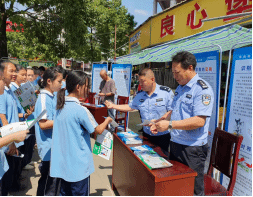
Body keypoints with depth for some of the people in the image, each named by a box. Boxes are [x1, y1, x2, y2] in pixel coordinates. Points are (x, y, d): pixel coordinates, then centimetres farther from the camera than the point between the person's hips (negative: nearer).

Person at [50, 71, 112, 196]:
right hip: (78, 165, -7)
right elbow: (98, 130, -11)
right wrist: (107, 120, 7)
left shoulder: (61, 107, 1)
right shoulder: (80, 110, -21)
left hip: (63, 163, 7)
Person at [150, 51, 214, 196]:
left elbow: (199, 121, -26)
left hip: (192, 149, -8)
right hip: (175, 144, 8)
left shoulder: (202, 89, -17)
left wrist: (170, 124, -26)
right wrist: (160, 125, 6)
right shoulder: (180, 87, 11)